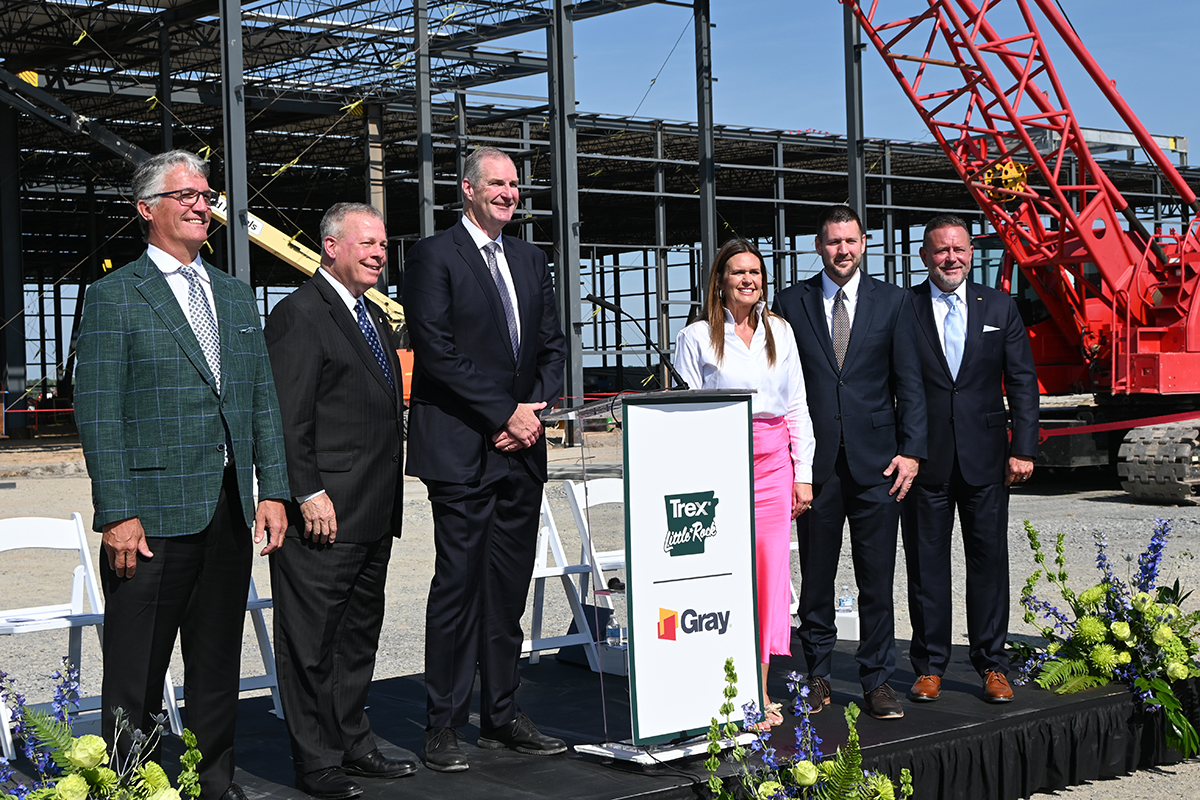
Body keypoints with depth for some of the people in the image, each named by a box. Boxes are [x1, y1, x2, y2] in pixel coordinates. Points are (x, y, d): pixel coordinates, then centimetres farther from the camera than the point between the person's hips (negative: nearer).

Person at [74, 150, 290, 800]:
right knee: (136, 673, 1)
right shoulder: (113, 296, -3)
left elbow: (263, 401, 16)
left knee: (218, 663, 13)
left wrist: (273, 491, 7)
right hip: (152, 513, -6)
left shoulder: (236, 296, 16)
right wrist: (118, 514, -15)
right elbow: (96, 412, -9)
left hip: (230, 511, 6)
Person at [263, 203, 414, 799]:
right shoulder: (300, 314, -10)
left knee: (359, 634, 16)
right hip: (323, 515, -10)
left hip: (373, 516, 10)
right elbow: (288, 419, -16)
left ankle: (353, 747, 26)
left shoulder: (372, 317, 19)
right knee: (312, 640, -2)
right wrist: (309, 494, -20)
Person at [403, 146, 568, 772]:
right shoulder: (434, 256, -4)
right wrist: (504, 414, -12)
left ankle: (502, 716, 17)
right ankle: (443, 726, 2)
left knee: (509, 585, 9)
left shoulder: (530, 260, 17)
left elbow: (552, 343, 17)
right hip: (461, 450, -6)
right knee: (459, 582, -5)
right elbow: (436, 350, -12)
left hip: (521, 445, 6)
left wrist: (535, 407, -1)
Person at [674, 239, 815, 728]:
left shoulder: (780, 332, 13)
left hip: (774, 461, 4)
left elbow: (797, 407, 14)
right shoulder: (697, 337, 2)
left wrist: (802, 473, 8)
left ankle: (761, 690, 7)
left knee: (770, 568, 0)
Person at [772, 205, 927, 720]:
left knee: (877, 578, 1)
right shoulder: (790, 304, 6)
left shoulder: (892, 302, 7)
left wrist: (911, 450, -4)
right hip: (815, 462, 0)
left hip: (876, 461, 0)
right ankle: (818, 674, 20)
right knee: (815, 576, 7)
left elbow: (909, 382, 5)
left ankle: (877, 681, 10)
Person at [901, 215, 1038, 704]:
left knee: (989, 559, 5)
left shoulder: (999, 307, 8)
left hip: (985, 458, 1)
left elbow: (1022, 382, 7)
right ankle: (929, 667, 14)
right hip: (925, 458, -1)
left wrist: (1023, 448, -1)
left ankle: (992, 665, 15)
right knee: (926, 563, 4)